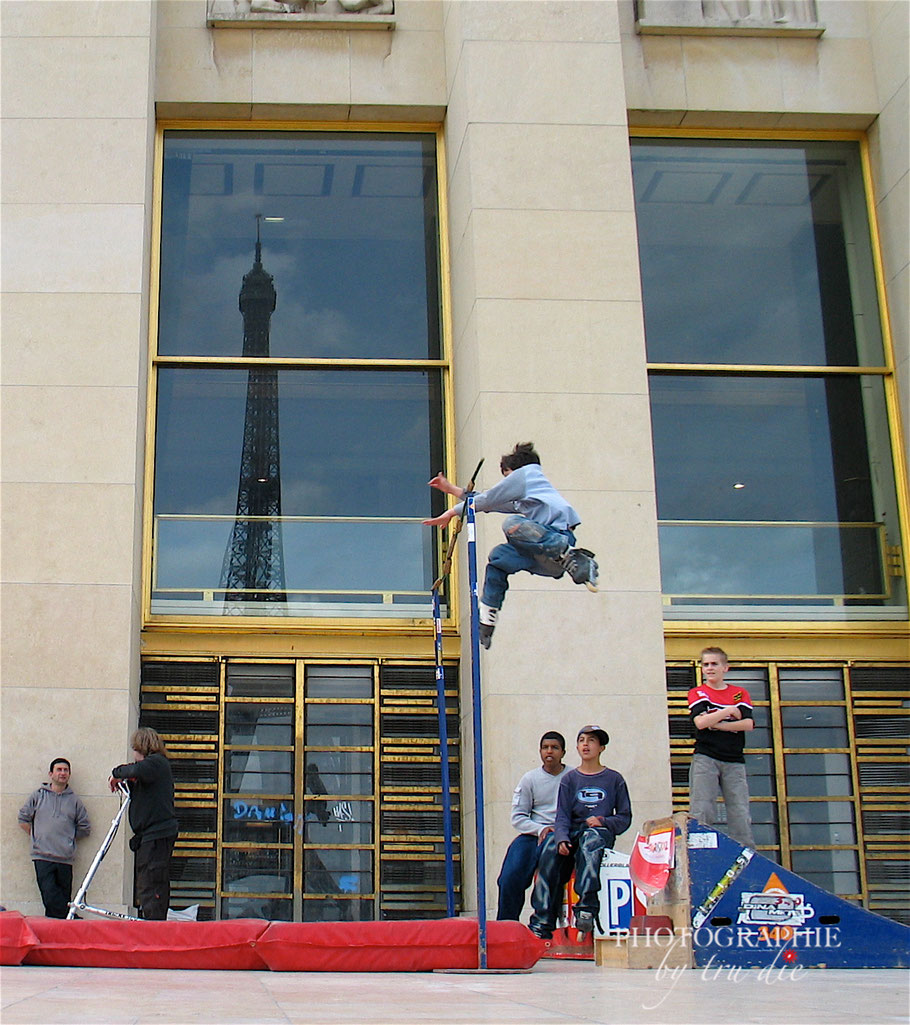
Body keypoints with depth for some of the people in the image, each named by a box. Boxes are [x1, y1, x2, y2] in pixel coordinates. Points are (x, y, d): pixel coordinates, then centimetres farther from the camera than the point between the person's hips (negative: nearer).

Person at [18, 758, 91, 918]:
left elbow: (84, 828, 16)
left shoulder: (74, 801, 12)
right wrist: (37, 837, 10)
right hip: (42, 856, -1)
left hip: (65, 858, 1)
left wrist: (69, 837, 8)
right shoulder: (39, 795, 10)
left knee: (63, 897, -1)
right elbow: (23, 818, 15)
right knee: (50, 897, -15)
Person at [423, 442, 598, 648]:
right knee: (499, 558, 15)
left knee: (513, 524, -31)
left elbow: (488, 500, 9)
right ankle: (486, 624, 11)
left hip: (558, 534, -10)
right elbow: (491, 502, 43)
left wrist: (452, 512, 17)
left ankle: (573, 558, -32)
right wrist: (453, 489, 45)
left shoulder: (526, 471, 13)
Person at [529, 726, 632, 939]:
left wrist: (603, 822, -10)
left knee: (591, 838, -39)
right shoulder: (569, 779, 17)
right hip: (573, 833, 2)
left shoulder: (614, 779, 13)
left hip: (602, 833, -2)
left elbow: (625, 817, 11)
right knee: (551, 847, -32)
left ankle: (586, 906, -48)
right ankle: (541, 923, -36)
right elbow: (562, 816, 6)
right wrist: (562, 838, -15)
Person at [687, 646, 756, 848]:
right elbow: (700, 722, -11)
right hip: (705, 759, -2)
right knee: (701, 812, -9)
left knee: (741, 814, -2)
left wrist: (716, 724, -8)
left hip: (734, 761, 2)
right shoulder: (697, 693, 7)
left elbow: (748, 724, -3)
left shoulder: (740, 693, 12)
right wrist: (729, 711, -6)